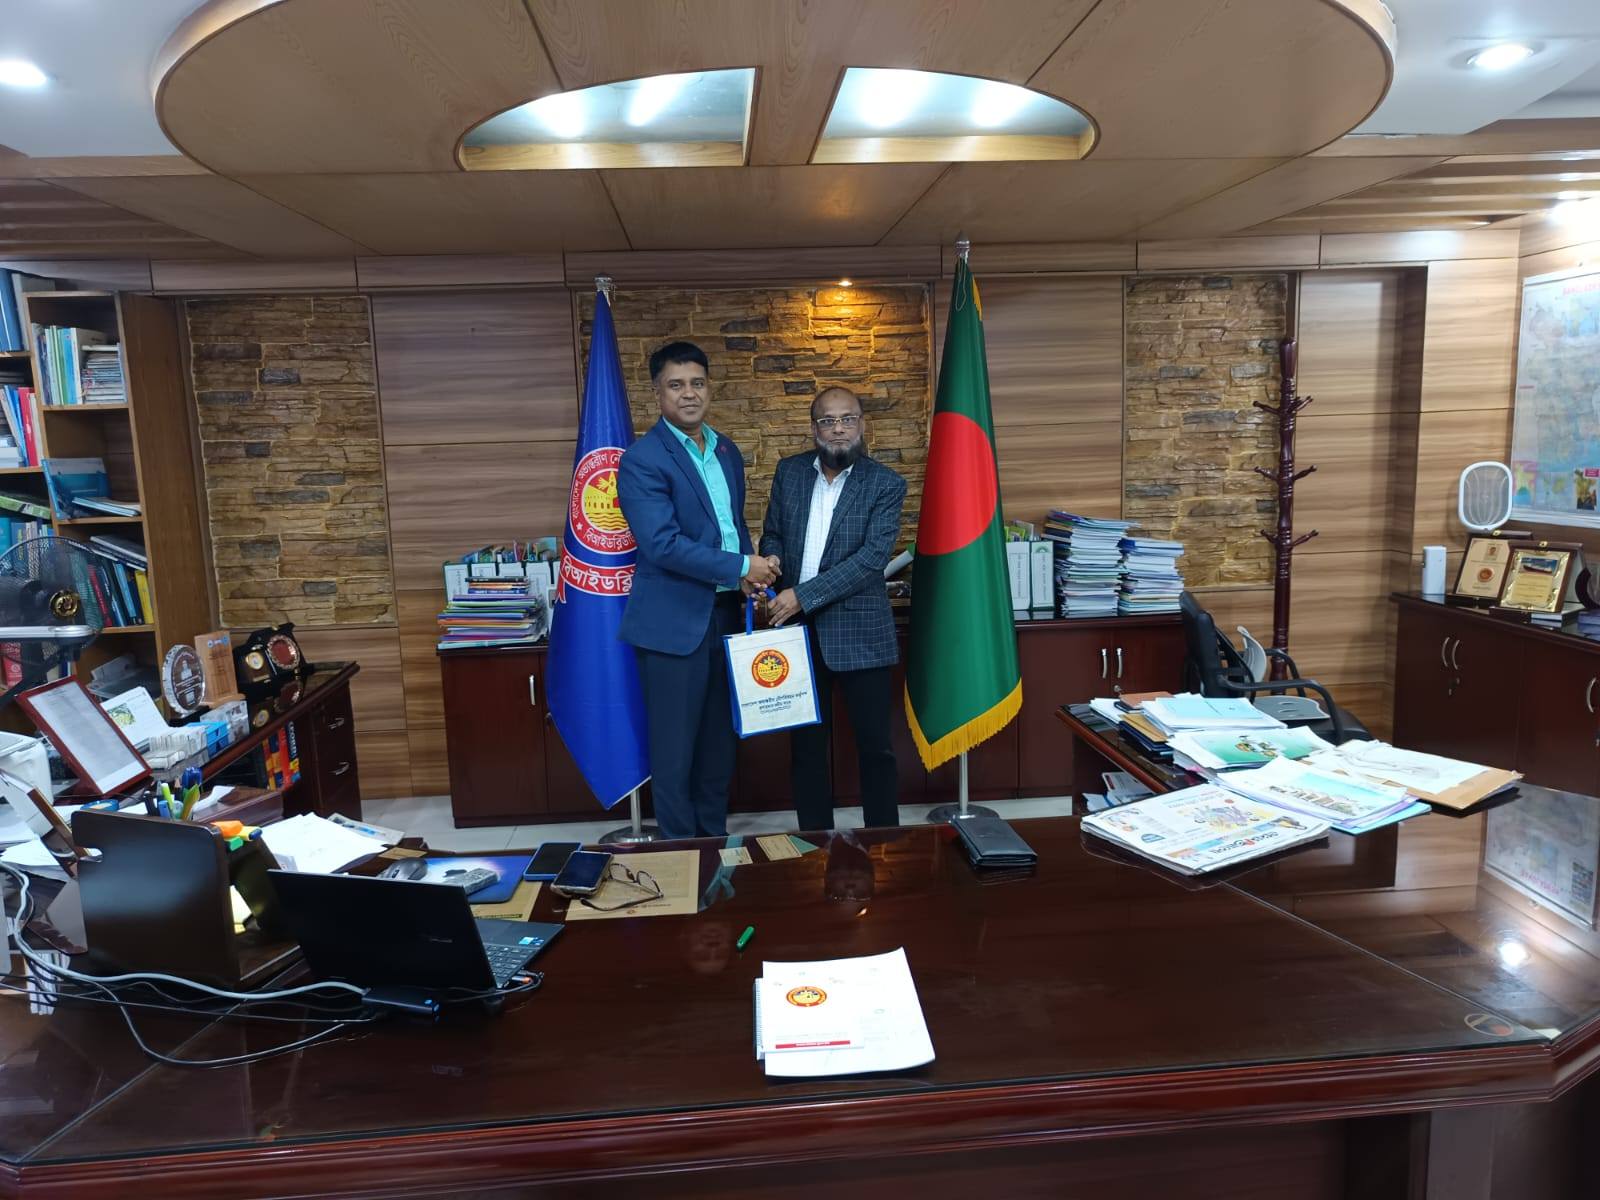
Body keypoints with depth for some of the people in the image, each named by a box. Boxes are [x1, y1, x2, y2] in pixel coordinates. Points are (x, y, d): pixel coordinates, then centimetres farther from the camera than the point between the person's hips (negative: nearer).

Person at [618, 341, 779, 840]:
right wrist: (740, 567, -17)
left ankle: (715, 839, 31)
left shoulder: (727, 451, 11)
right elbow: (662, 544, -21)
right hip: (675, 620, -7)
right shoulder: (643, 459, -13)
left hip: (726, 613, 7)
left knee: (719, 738, 16)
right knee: (675, 746, 3)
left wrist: (752, 572, -1)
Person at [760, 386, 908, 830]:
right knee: (806, 745, 12)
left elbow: (872, 557, -15)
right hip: (798, 630, 4)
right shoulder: (789, 471, 6)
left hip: (859, 632, -3)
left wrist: (803, 595, -20)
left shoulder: (886, 485, -6)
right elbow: (772, 535, 14)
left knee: (876, 746, 5)